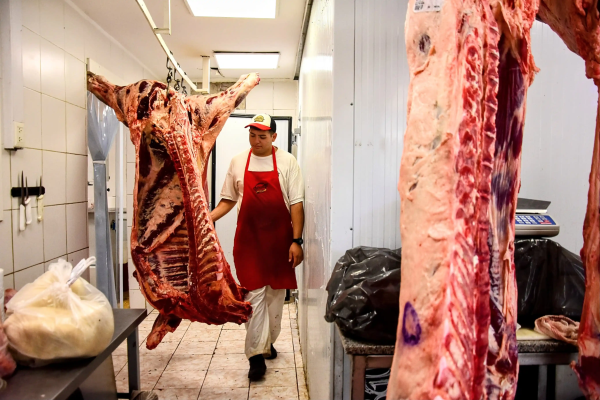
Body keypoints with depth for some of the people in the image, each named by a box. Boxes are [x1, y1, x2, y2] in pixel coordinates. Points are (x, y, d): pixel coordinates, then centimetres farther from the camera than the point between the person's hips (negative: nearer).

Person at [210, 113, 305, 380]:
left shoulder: (287, 162, -1)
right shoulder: (238, 162, 6)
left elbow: (296, 204, -4)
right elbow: (228, 199, 14)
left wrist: (296, 241, -11)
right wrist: (206, 218, -2)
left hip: (279, 239, 0)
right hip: (248, 239, 1)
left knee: (276, 292, 11)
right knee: (254, 295, -1)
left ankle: (268, 343, 31)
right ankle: (257, 355, 6)